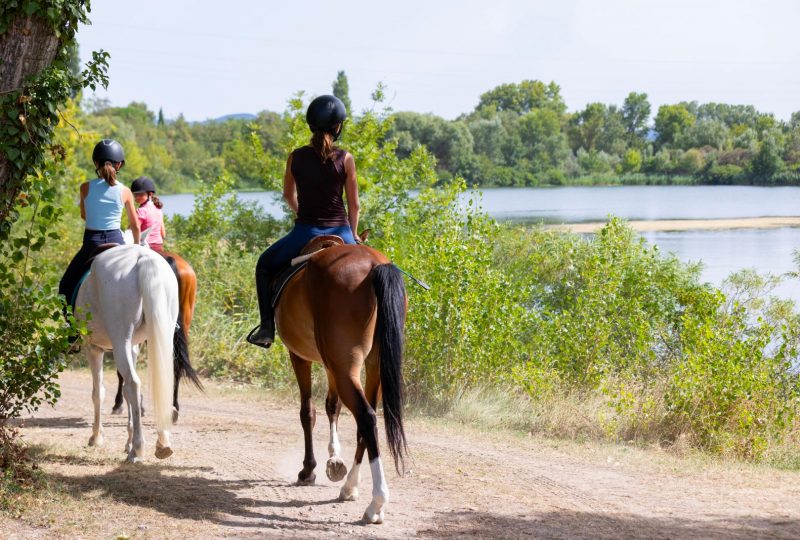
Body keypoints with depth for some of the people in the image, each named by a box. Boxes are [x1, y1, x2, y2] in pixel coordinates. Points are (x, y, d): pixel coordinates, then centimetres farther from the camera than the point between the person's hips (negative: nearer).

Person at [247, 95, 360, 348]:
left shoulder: (296, 157, -2)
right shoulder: (345, 159, -6)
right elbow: (354, 204, -1)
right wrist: (353, 235, 15)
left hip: (305, 232, 0)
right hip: (340, 231, 0)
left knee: (265, 264, 23)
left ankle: (267, 327, 13)